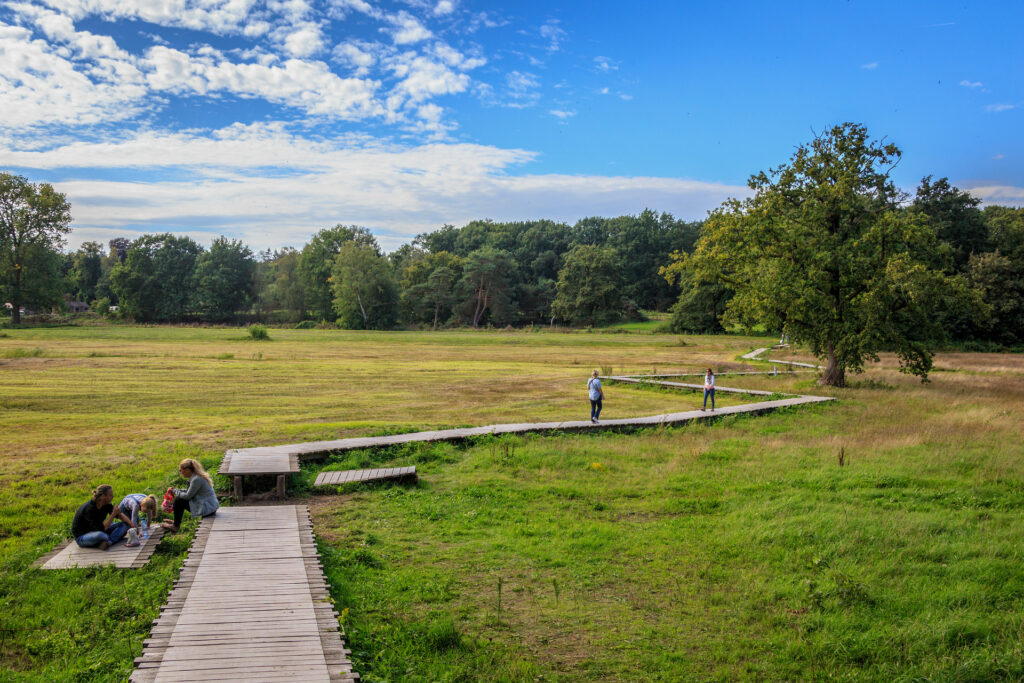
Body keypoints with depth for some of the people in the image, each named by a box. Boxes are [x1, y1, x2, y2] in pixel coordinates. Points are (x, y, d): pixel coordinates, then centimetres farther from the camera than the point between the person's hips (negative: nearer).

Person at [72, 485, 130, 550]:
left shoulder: (106, 505, -7)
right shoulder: (89, 508, -29)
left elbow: (119, 515, 5)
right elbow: (101, 529, -31)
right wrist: (113, 514, -28)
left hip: (95, 531, 8)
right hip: (81, 537, -8)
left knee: (123, 525, -6)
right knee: (100, 535, -41)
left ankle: (108, 542, -26)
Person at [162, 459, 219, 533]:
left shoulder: (196, 479, -21)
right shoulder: (195, 476, 8)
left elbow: (188, 495, -15)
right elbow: (189, 491, 17)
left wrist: (178, 494, 2)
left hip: (207, 508, -10)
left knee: (178, 500, -6)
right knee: (180, 496, 19)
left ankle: (176, 526, 10)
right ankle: (176, 522, 28)